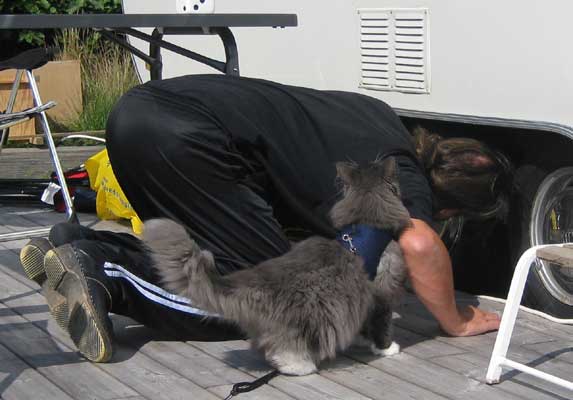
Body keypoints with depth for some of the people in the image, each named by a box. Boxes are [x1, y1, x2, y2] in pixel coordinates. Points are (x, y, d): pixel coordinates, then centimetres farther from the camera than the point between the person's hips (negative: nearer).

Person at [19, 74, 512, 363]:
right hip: (179, 140, -9)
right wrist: (456, 321, -8)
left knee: (204, 258, 24)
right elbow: (419, 243, -24)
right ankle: (106, 278, -13)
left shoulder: (383, 118, 20)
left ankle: (85, 248, 8)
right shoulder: (402, 177, -4)